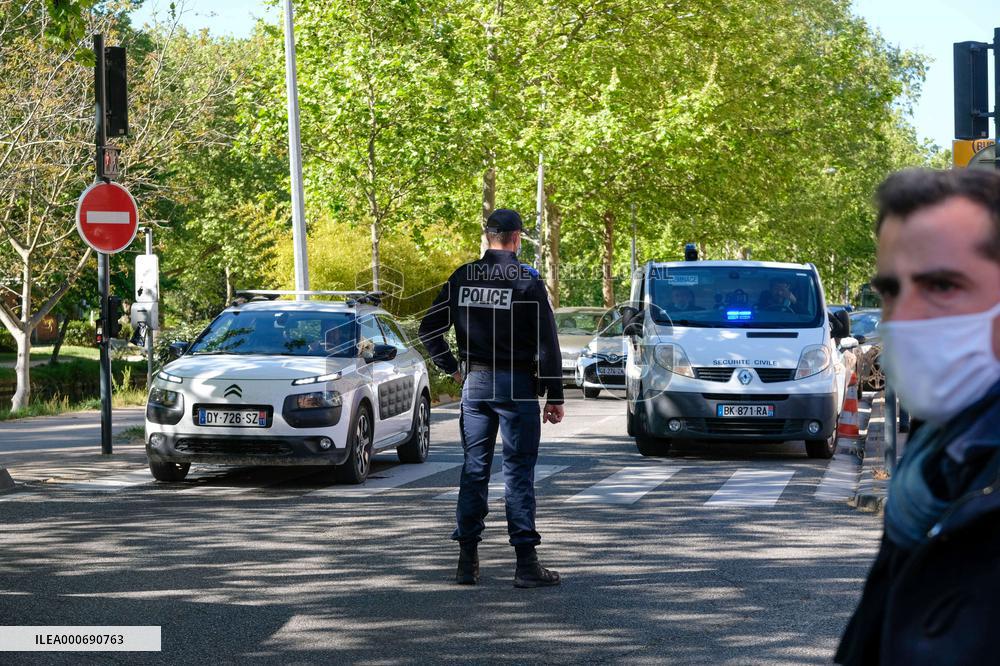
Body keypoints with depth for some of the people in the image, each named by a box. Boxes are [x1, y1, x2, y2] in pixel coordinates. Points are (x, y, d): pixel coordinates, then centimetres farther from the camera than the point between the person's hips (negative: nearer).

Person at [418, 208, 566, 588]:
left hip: (475, 384, 4)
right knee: (519, 472, -2)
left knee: (474, 469, 10)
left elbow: (429, 329, 7)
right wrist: (554, 396, -5)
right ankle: (526, 563, -3)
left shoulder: (462, 278, 4)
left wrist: (452, 369, 15)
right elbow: (546, 342, -9)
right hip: (516, 385, -4)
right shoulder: (526, 280, -8)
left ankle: (468, 560, 11)